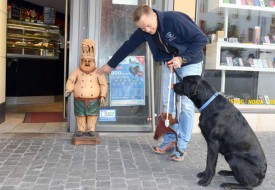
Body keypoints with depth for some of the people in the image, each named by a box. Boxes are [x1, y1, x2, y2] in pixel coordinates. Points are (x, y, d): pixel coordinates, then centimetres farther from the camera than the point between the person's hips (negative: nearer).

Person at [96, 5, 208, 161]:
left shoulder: (175, 19, -29)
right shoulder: (144, 31, -11)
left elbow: (201, 39, -26)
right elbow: (128, 46, 0)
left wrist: (182, 58, -29)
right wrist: (110, 65, 7)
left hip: (190, 62, -5)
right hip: (171, 63, 6)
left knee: (187, 104, -8)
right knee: (168, 103, 5)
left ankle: (181, 146, 1)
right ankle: (169, 140, 19)